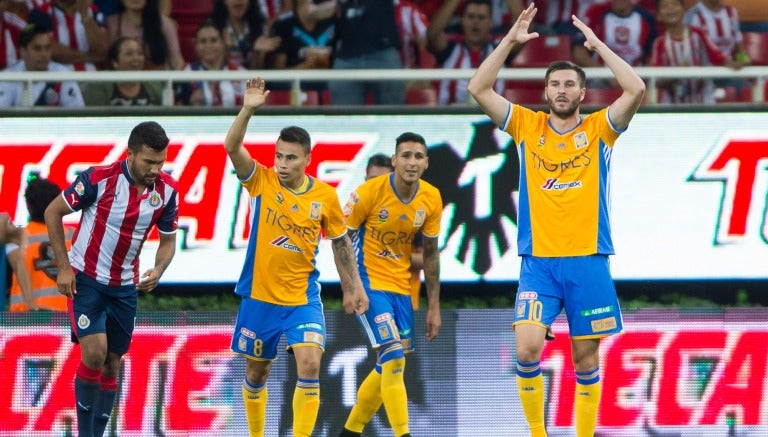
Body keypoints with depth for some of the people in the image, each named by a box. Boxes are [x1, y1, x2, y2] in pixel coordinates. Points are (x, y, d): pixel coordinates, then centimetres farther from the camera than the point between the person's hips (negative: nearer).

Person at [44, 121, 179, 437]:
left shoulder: (167, 190, -8)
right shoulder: (99, 178, -21)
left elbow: (167, 240, 6)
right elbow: (53, 213, -10)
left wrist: (158, 271, -15)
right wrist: (64, 267, -13)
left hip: (125, 286, 5)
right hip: (86, 278, -5)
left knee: (111, 364, 7)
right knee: (94, 352, -18)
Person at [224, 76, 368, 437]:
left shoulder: (325, 196, -4)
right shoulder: (261, 182, -7)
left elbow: (340, 242, 10)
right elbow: (232, 147, -23)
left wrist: (353, 286, 10)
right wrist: (248, 110, -36)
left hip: (302, 297, 0)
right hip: (259, 295, 0)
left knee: (310, 364, -19)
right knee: (256, 373, 12)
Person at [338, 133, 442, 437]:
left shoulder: (431, 199, -3)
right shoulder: (369, 192, -17)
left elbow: (430, 253, 6)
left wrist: (434, 306, 6)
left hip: (401, 286, 6)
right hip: (370, 283, -6)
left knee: (389, 365, 11)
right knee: (394, 356, -18)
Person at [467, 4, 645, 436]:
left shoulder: (598, 129, 4)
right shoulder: (528, 127, 7)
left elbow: (636, 90, -12)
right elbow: (479, 89, -1)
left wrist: (598, 44, -7)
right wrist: (510, 41, -6)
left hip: (588, 261, 0)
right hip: (538, 262, 0)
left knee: (587, 358, 4)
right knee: (527, 348, -15)